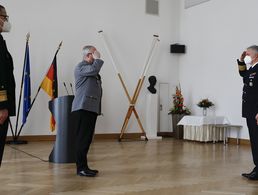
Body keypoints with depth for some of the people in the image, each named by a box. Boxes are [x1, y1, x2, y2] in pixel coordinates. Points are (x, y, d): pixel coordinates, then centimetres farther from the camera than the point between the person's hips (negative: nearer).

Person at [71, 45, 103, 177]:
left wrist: (98, 109, 21)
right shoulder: (81, 67, -5)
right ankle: (81, 168, -5)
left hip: (91, 109, 9)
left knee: (87, 139, 10)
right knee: (82, 139, -8)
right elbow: (94, 69, -26)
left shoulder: (92, 68, 23)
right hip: (82, 108, -9)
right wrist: (97, 59, -6)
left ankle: (84, 167, 16)